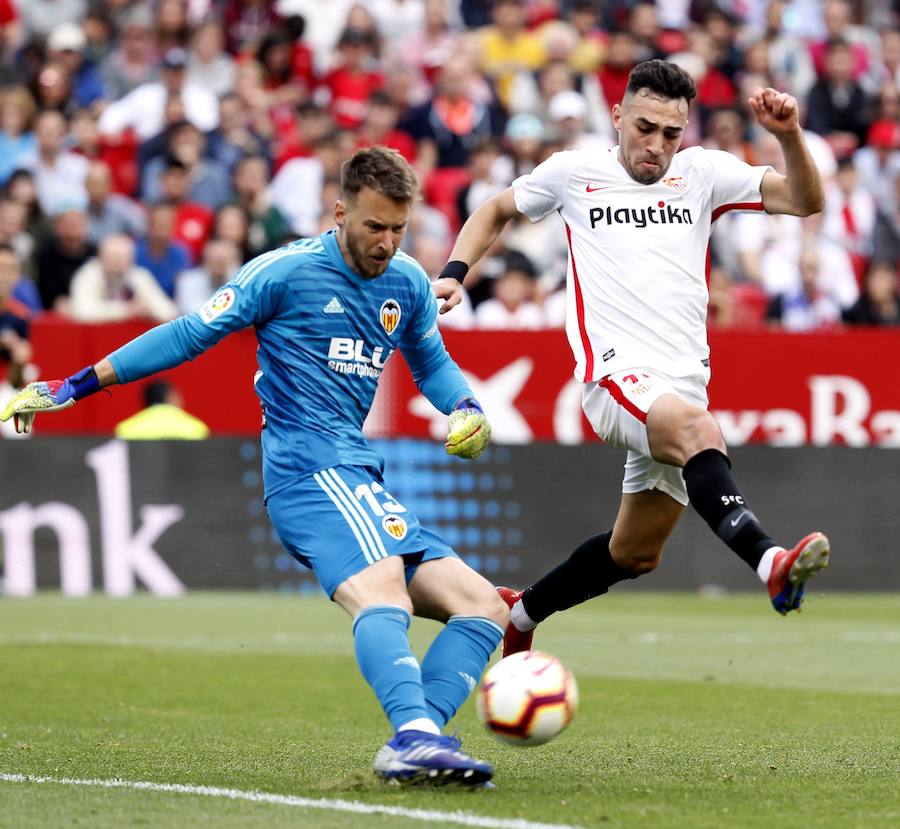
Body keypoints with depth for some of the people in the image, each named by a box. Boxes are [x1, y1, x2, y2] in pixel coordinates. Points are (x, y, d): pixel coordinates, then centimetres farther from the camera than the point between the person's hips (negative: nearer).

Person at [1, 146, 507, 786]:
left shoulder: (409, 284, 15)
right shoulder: (286, 271, -3)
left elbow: (432, 365, 32)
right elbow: (190, 336, 2)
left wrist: (466, 409, 9)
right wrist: (72, 386, 3)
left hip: (360, 482, 8)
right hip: (311, 466, -8)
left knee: (485, 608, -3)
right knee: (383, 590, -35)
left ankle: (413, 746, -20)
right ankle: (416, 735, -56)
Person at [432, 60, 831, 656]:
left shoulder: (702, 172, 10)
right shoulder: (573, 172, 7)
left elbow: (806, 201, 2)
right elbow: (497, 211, 24)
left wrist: (789, 136, -15)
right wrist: (454, 274, 10)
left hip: (684, 383, 5)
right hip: (616, 375, -5)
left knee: (635, 554, 13)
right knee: (697, 429, -38)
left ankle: (521, 613, 36)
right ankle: (770, 561, -59)